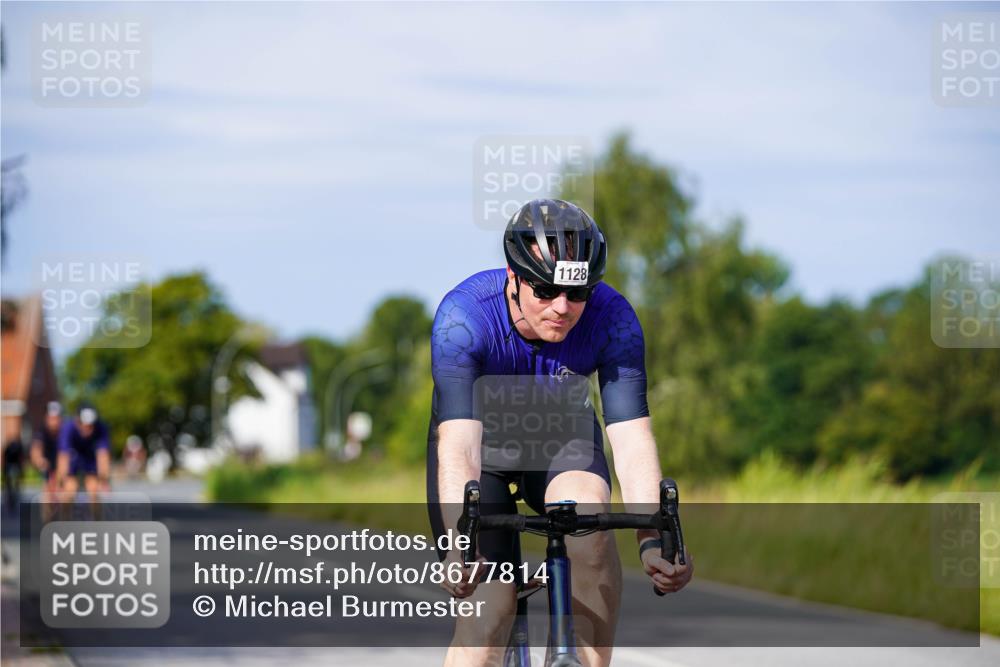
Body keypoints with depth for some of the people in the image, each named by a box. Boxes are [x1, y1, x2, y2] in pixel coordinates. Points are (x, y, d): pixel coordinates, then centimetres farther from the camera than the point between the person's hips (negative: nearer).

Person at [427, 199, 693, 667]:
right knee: (489, 610, -17)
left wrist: (651, 539, -47)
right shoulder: (462, 317, -34)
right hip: (481, 437, -1)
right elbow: (458, 444, -42)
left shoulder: (612, 320, -27)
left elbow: (631, 435, -32)